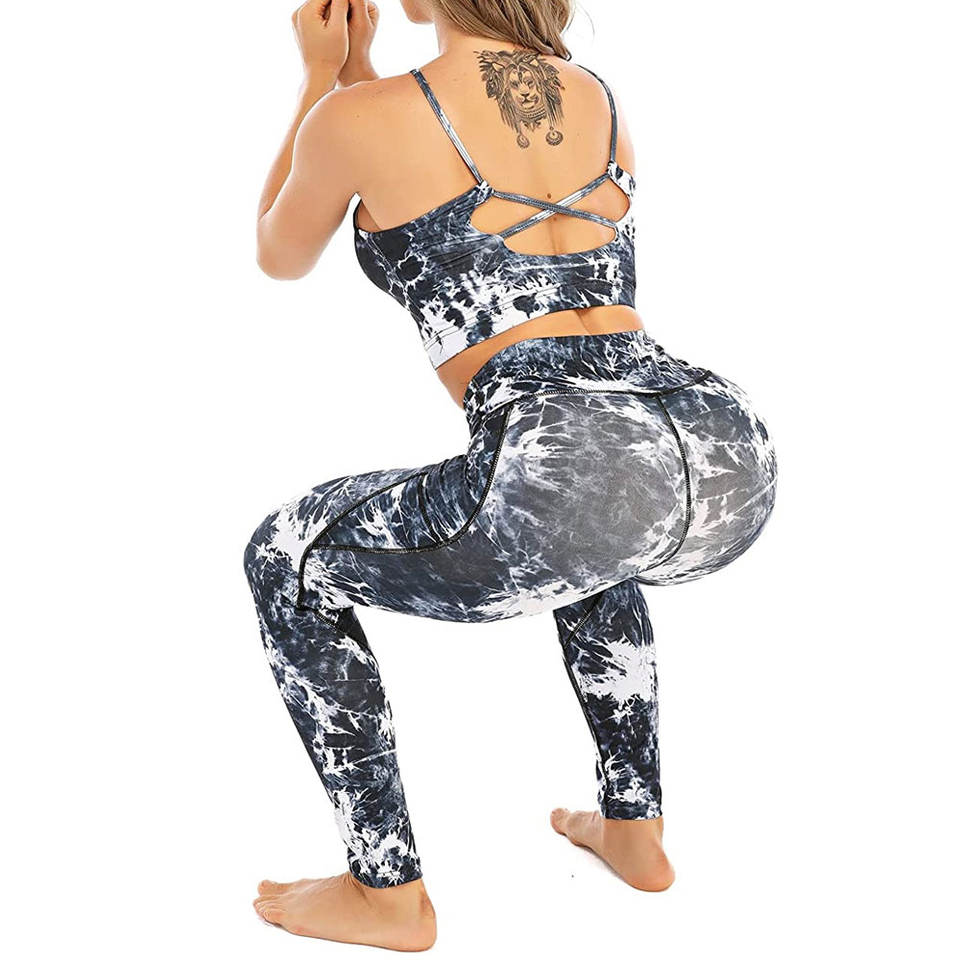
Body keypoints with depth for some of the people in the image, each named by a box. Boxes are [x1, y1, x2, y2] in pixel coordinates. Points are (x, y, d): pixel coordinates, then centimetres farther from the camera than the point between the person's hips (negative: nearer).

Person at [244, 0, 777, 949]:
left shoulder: (356, 117, 7)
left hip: (568, 470, -7)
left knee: (287, 559, 19)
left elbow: (281, 257, 28)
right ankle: (634, 831, 40)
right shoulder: (605, 101, 24)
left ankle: (389, 892, 25)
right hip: (733, 457, 7)